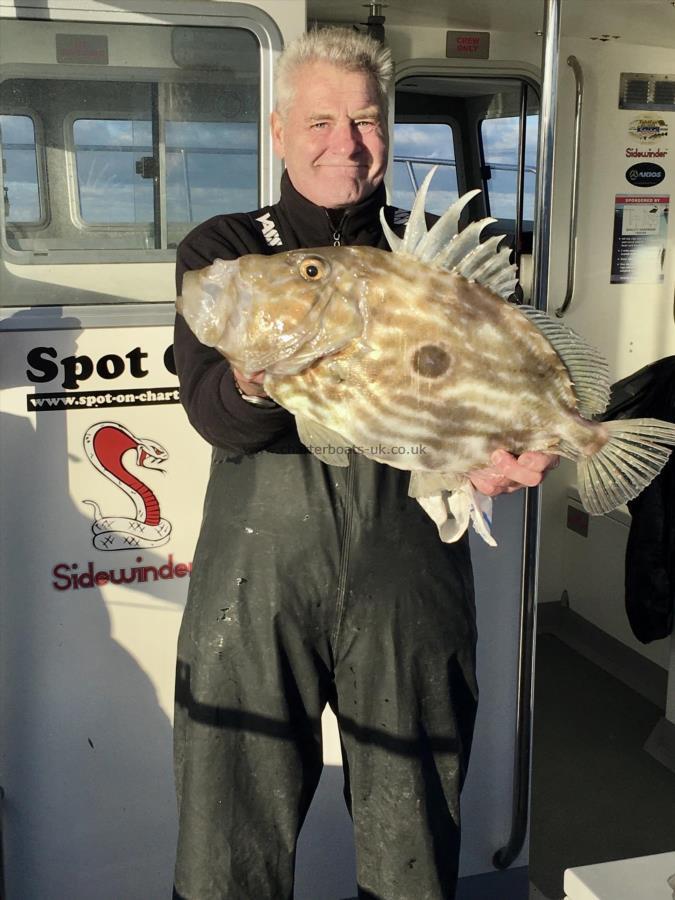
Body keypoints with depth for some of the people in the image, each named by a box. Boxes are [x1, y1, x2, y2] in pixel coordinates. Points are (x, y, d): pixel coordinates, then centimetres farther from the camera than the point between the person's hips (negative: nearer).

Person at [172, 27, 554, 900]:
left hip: (410, 583, 2)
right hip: (259, 579, -1)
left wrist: (496, 454, -21)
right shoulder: (221, 252, 4)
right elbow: (217, 419, -11)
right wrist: (257, 378, -35)